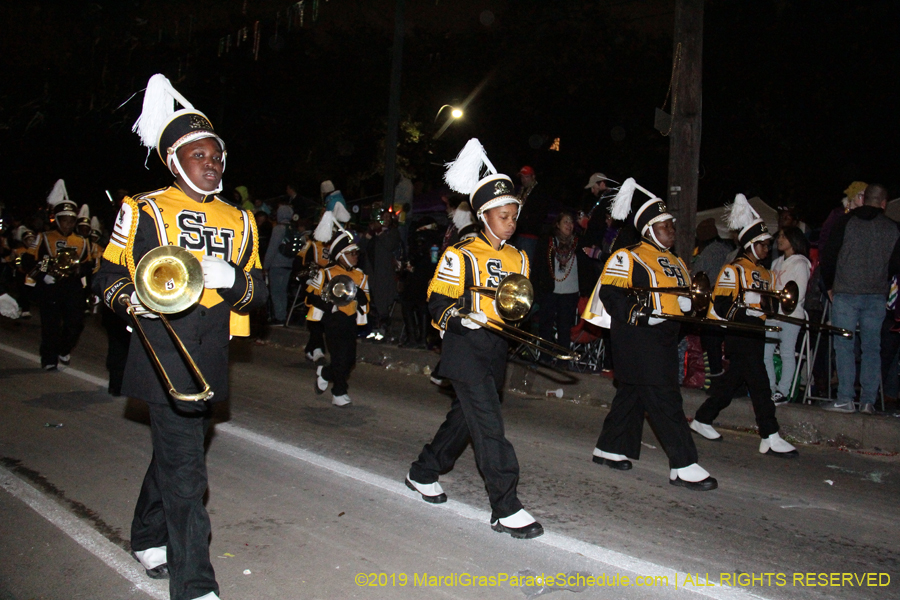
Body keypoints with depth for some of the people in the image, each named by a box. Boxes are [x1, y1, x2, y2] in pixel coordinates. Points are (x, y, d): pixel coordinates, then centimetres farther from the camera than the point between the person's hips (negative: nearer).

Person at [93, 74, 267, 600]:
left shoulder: (239, 221, 12)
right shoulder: (144, 211, -1)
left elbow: (260, 293, 10)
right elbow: (108, 276, 3)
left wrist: (231, 279, -11)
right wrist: (132, 297, -19)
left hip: (212, 361, 6)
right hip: (164, 358, -5)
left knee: (174, 452, 22)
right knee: (184, 468, -7)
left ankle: (149, 539, 45)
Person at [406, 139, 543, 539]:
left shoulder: (518, 258, 13)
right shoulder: (461, 255, -8)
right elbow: (438, 305, -10)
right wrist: (480, 305, -24)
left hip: (495, 349, 7)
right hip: (465, 347, -7)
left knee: (465, 416, 17)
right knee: (488, 423, -11)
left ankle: (424, 473, 37)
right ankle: (505, 508, -5)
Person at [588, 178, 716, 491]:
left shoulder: (675, 262, 20)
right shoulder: (628, 258, -7)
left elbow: (683, 297, 26)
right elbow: (608, 292, -13)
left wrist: (692, 304, 5)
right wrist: (633, 311, -26)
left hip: (663, 338, 9)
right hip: (638, 338, -9)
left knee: (632, 393, 15)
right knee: (665, 399, -9)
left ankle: (610, 448, 27)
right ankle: (683, 465, -5)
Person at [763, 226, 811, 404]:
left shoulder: (800, 263, -2)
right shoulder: (776, 263, 20)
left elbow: (798, 294, -8)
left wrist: (778, 302, -15)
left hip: (790, 315, -6)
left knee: (787, 353, -2)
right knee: (765, 352, 1)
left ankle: (783, 392, 3)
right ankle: (772, 389, 9)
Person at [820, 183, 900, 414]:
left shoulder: (846, 222, -2)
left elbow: (829, 257, -2)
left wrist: (829, 286, 10)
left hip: (846, 293, -3)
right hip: (877, 297, 3)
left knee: (844, 346, -2)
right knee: (872, 347, 7)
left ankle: (846, 399, -6)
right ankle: (868, 401, 6)